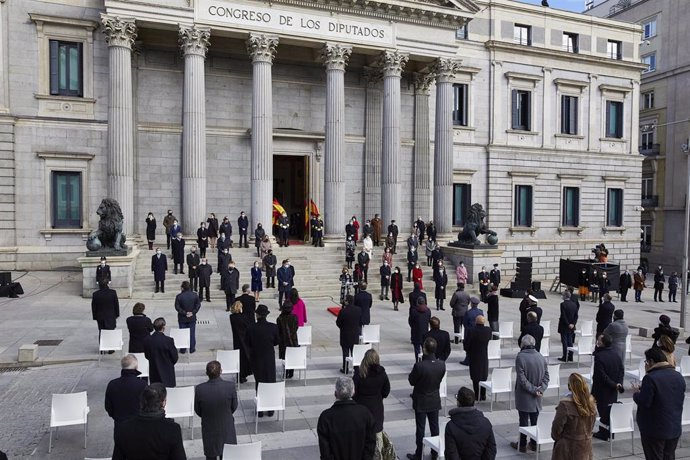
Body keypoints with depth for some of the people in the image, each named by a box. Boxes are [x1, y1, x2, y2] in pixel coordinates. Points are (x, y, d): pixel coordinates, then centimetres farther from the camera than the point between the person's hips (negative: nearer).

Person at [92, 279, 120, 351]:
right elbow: (116, 304, -4)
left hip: (100, 317, 1)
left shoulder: (95, 294, -9)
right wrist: (117, 314, 7)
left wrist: (95, 317, 9)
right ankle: (110, 349, 11)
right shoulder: (113, 292, -12)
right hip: (111, 316, -1)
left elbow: (93, 307, -2)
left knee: (101, 332, 14)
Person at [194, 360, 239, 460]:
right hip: (227, 429, 0)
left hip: (209, 429, 0)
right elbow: (234, 407, -8)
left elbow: (197, 411, -6)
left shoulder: (199, 389, -22)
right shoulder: (230, 386, -23)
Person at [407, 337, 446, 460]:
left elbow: (411, 381, -14)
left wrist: (411, 374, 4)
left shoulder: (419, 366, -29)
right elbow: (439, 380, 2)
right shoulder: (442, 365, -14)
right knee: (434, 427, 18)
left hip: (421, 401, -4)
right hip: (435, 400, 4)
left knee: (420, 428, 9)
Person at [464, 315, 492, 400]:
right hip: (484, 357, 4)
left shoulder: (472, 331, -22)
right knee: (484, 376, 18)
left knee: (475, 377, 8)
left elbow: (466, 345, -15)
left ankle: (478, 395, 10)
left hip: (474, 357, -4)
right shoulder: (488, 330, -11)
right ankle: (483, 395, 25)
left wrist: (468, 351, 5)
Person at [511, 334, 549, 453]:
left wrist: (533, 390, -13)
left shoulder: (520, 357, -19)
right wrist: (540, 389, -5)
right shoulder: (541, 357, -2)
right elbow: (546, 376, 1)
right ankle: (534, 443, 27)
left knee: (524, 421, 7)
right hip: (536, 398, 5)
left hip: (524, 396, -5)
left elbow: (522, 379, -21)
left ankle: (522, 445, 17)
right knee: (535, 420, 16)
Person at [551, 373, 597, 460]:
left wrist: (555, 437, 5)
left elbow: (557, 427, -15)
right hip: (586, 445, 6)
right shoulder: (590, 402, -6)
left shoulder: (565, 404, -25)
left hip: (569, 447, -5)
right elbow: (591, 424, 7)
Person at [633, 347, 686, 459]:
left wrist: (636, 392, -3)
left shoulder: (651, 378, -21)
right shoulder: (679, 377, 3)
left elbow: (644, 402, -23)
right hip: (675, 429, 7)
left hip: (655, 430, -7)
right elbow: (680, 399, 16)